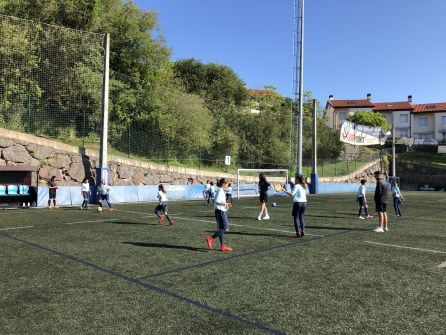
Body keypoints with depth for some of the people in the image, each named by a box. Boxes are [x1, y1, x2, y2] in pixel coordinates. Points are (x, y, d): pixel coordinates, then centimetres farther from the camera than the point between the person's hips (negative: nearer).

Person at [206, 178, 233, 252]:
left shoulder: (221, 191, 16)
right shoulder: (220, 191, -14)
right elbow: (217, 201, -24)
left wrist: (226, 204, 12)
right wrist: (225, 203, -16)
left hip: (222, 211, 11)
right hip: (220, 211, -11)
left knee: (222, 229, 10)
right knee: (225, 229, -9)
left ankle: (222, 246, 13)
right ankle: (210, 238, -4)